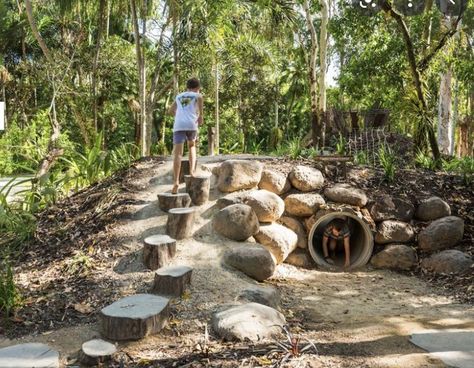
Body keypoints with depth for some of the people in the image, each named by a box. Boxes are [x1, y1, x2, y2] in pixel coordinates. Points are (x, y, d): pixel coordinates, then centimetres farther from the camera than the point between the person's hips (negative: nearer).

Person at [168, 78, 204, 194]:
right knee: (191, 145, 28)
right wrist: (201, 115, 1)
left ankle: (176, 182, -26)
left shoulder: (179, 96, 30)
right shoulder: (197, 95, 18)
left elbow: (171, 111, 37)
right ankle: (192, 170, 10)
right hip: (191, 124, -1)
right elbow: (200, 98, -5)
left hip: (178, 125, 1)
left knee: (177, 154, -9)